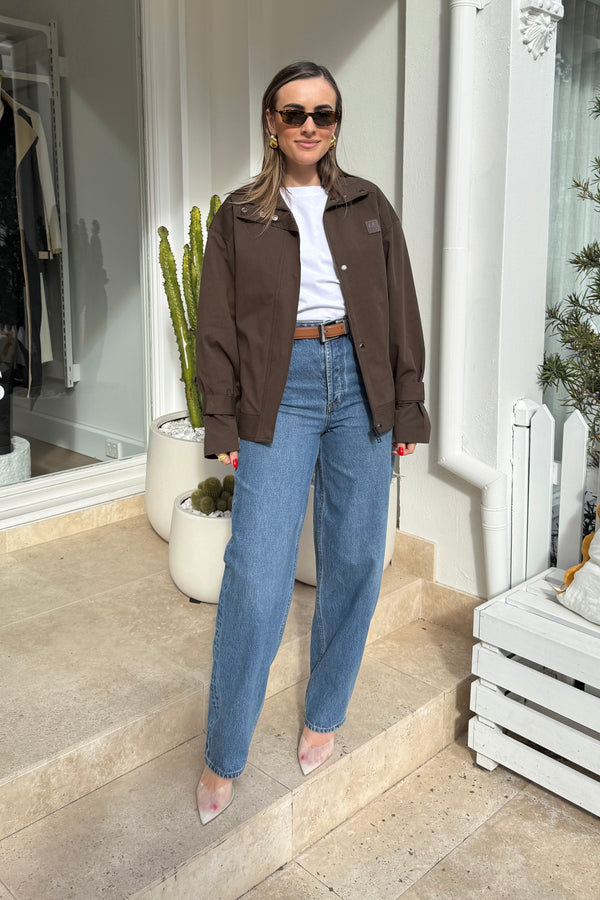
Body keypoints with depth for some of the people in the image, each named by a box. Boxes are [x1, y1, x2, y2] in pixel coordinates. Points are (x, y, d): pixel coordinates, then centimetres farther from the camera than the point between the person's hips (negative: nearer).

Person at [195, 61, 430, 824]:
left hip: (359, 384, 3)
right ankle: (223, 755, 8)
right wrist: (222, 421, -1)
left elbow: (401, 311, 10)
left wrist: (407, 407, 4)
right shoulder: (239, 217, 8)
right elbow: (216, 326, 6)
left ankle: (324, 715, 27)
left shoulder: (368, 206, 12)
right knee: (256, 574, -8)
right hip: (280, 389, -2)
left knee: (354, 561, 6)